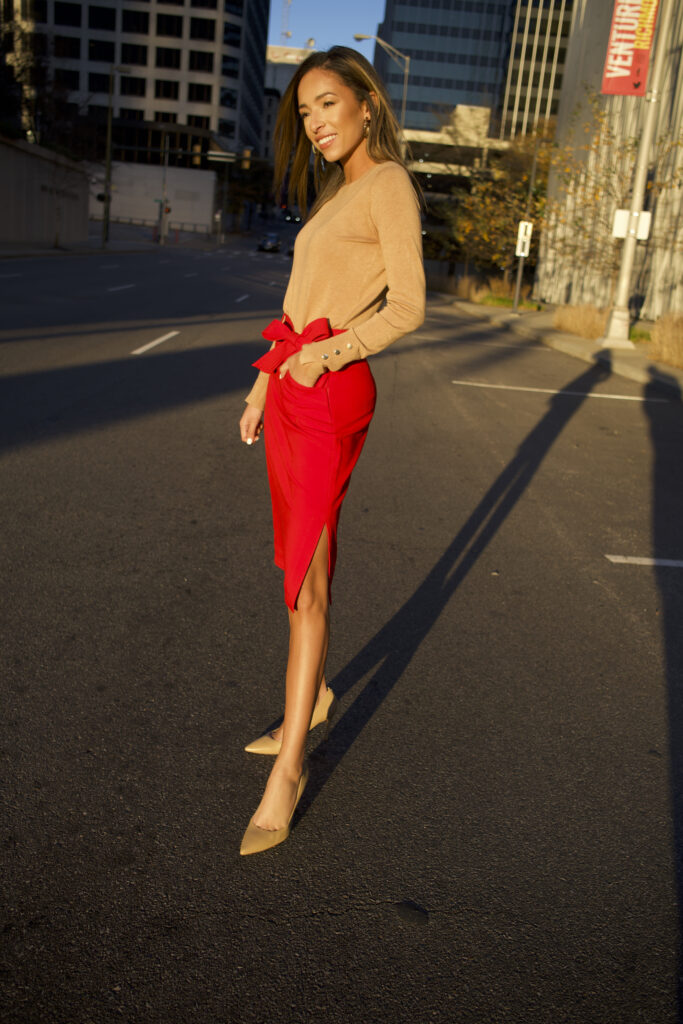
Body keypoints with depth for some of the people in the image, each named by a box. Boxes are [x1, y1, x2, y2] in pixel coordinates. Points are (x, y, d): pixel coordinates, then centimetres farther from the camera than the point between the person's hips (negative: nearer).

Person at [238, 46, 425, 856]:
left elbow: (408, 307, -12)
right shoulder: (335, 196, 20)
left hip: (330, 394, -9)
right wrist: (263, 386, 19)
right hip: (291, 384, 9)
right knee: (296, 552, 15)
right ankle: (311, 698, 32)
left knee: (305, 580, -9)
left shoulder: (390, 184, -5)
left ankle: (287, 771, -2)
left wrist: (328, 353, -25)